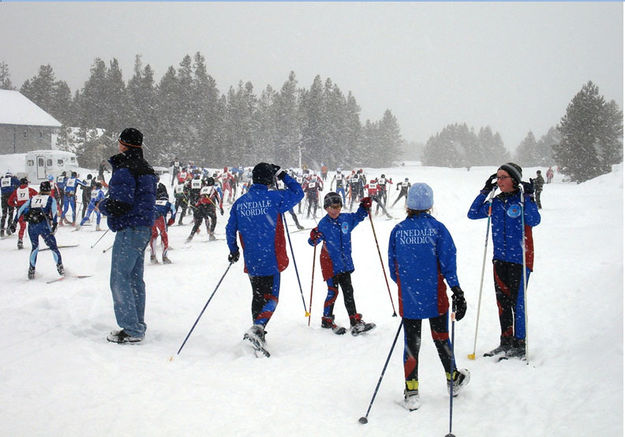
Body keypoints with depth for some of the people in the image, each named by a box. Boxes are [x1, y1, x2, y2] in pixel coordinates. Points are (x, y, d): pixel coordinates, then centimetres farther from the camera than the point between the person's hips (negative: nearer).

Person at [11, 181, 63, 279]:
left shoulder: (32, 199, 24)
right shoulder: (51, 198, 14)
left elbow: (21, 210, 20)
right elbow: (53, 211, -4)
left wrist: (14, 222, 21)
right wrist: (54, 223, -13)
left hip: (31, 226, 4)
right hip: (43, 224, -4)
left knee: (34, 247, 19)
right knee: (53, 246, 3)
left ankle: (31, 269, 17)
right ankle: (60, 266, -3)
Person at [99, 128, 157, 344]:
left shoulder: (124, 170, -15)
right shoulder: (147, 169, 15)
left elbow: (119, 205, -22)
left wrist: (102, 205, -2)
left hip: (129, 231, -10)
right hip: (145, 229, 10)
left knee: (120, 279, -5)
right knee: (136, 279, 15)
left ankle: (131, 330, -5)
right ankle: (138, 326, 19)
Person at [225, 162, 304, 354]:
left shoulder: (239, 203, 2)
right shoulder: (274, 198, -10)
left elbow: (230, 229, 10)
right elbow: (298, 193, 4)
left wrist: (233, 251, 25)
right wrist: (282, 175, 13)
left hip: (251, 262, 4)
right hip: (271, 260, -4)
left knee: (258, 297, 21)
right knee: (271, 298, 1)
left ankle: (257, 331, 29)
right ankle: (258, 327, -22)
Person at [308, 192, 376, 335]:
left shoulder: (346, 219, 2)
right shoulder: (323, 224, -12)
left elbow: (358, 217, 23)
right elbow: (314, 242, -13)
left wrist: (364, 207, 8)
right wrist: (314, 238, -35)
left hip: (345, 263, 5)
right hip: (330, 263, -5)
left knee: (348, 291, 10)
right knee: (333, 292, -4)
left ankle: (355, 321, 16)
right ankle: (327, 320, 14)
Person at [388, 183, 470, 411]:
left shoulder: (398, 230, -2)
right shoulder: (437, 228, -7)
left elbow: (392, 266, 6)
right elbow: (448, 262, -9)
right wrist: (457, 291, -6)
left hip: (408, 298, 1)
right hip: (435, 297, 0)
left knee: (411, 342, 7)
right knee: (441, 337, 16)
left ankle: (411, 391, 8)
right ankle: (453, 380, 33)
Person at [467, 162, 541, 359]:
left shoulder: (523, 200, -7)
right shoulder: (495, 202, 9)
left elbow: (534, 221, -21)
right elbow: (472, 214, 12)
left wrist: (527, 197, -25)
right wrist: (485, 191, 6)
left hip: (520, 258, -6)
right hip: (500, 258, 6)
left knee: (517, 302, -3)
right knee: (502, 301, 11)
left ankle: (520, 344, 8)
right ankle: (506, 341, 21)